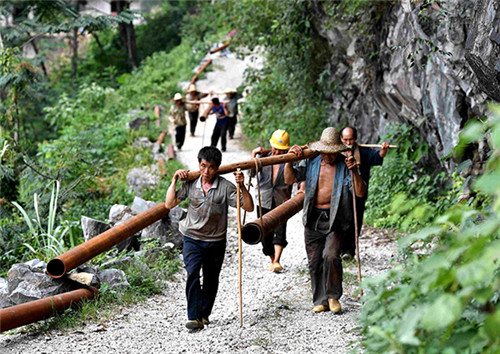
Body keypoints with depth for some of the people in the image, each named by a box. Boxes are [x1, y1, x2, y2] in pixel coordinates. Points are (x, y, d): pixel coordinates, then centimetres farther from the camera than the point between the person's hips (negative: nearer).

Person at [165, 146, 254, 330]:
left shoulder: (225, 186, -7)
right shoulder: (190, 184, 0)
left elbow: (249, 207, -10)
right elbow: (169, 204, 1)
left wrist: (242, 186, -23)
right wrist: (174, 180, -4)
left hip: (216, 242, 0)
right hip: (193, 240, 0)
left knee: (211, 280, 13)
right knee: (192, 275, -19)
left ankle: (204, 314, 32)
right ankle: (194, 317, -20)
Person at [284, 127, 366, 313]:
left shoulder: (345, 166, -3)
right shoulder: (310, 162, 5)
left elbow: (360, 193, -11)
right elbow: (289, 179, -1)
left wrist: (354, 171, -26)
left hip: (335, 219, -3)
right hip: (313, 220, 3)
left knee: (330, 256, -20)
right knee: (314, 262, 6)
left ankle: (333, 296, 0)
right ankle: (320, 300, 20)